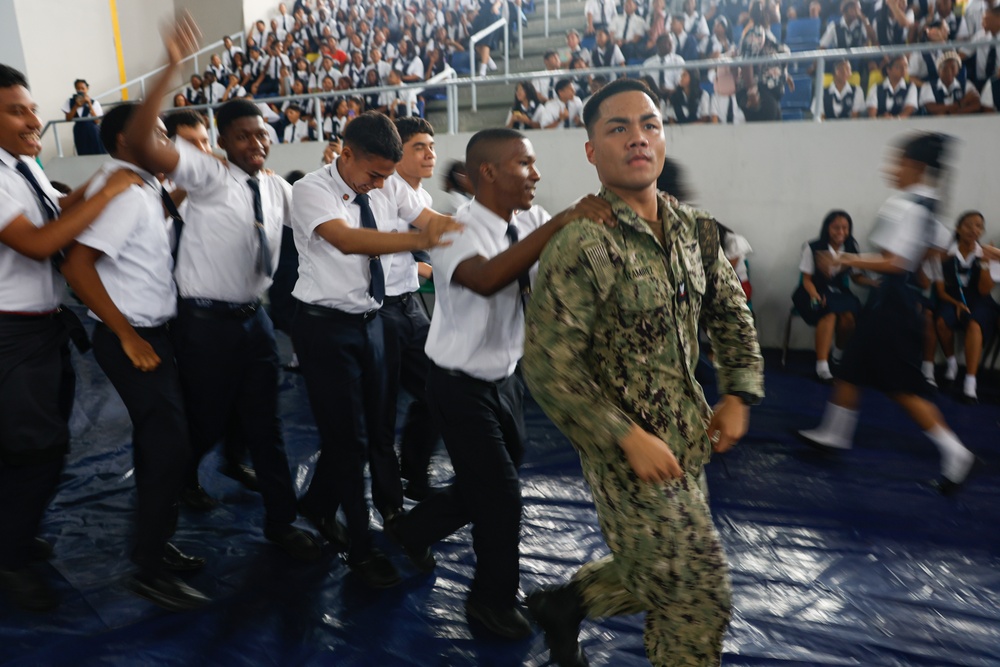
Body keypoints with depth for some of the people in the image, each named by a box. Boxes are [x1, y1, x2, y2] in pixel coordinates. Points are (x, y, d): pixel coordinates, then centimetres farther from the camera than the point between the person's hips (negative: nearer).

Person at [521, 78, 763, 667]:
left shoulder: (697, 230, 2)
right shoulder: (581, 248, -20)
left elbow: (732, 313, 16)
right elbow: (548, 366, -22)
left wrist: (739, 394, 5)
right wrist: (629, 439, -21)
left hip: (688, 438, 7)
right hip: (627, 449, -7)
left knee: (658, 575, 23)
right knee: (699, 593, 2)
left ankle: (562, 603, 45)